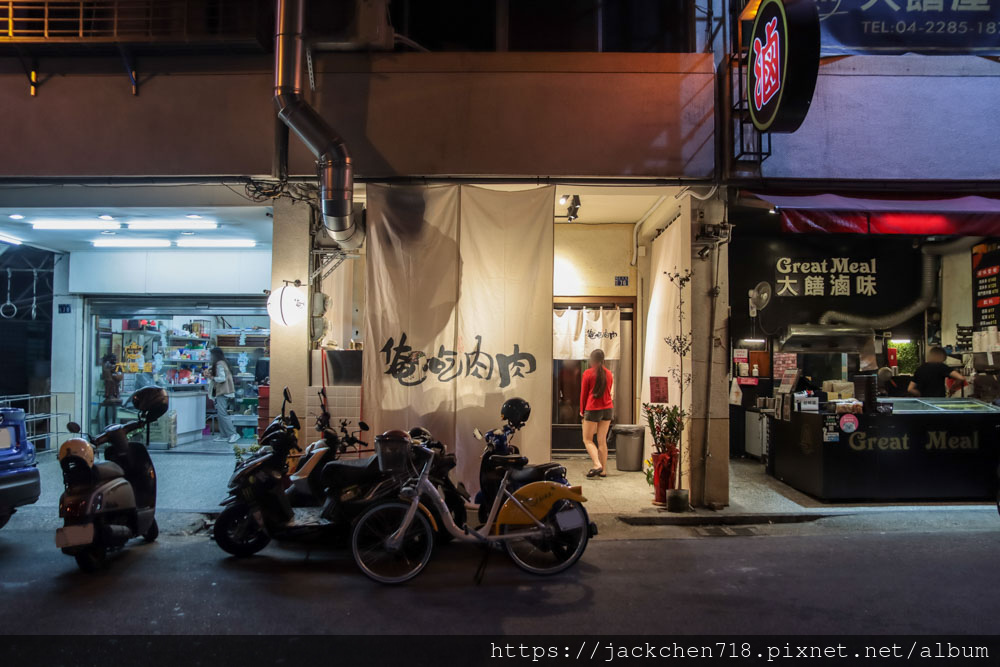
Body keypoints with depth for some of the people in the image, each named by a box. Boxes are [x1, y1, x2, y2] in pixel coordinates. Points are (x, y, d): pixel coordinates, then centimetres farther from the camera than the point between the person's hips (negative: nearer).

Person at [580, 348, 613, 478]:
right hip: (607, 409, 5)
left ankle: (597, 465, -15)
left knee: (587, 439, 3)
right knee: (602, 440, 9)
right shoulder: (608, 373, 7)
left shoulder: (588, 373, -7)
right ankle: (603, 470, 9)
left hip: (592, 409, -5)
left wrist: (582, 410, 7)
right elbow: (608, 392, 14)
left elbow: (583, 393, -3)